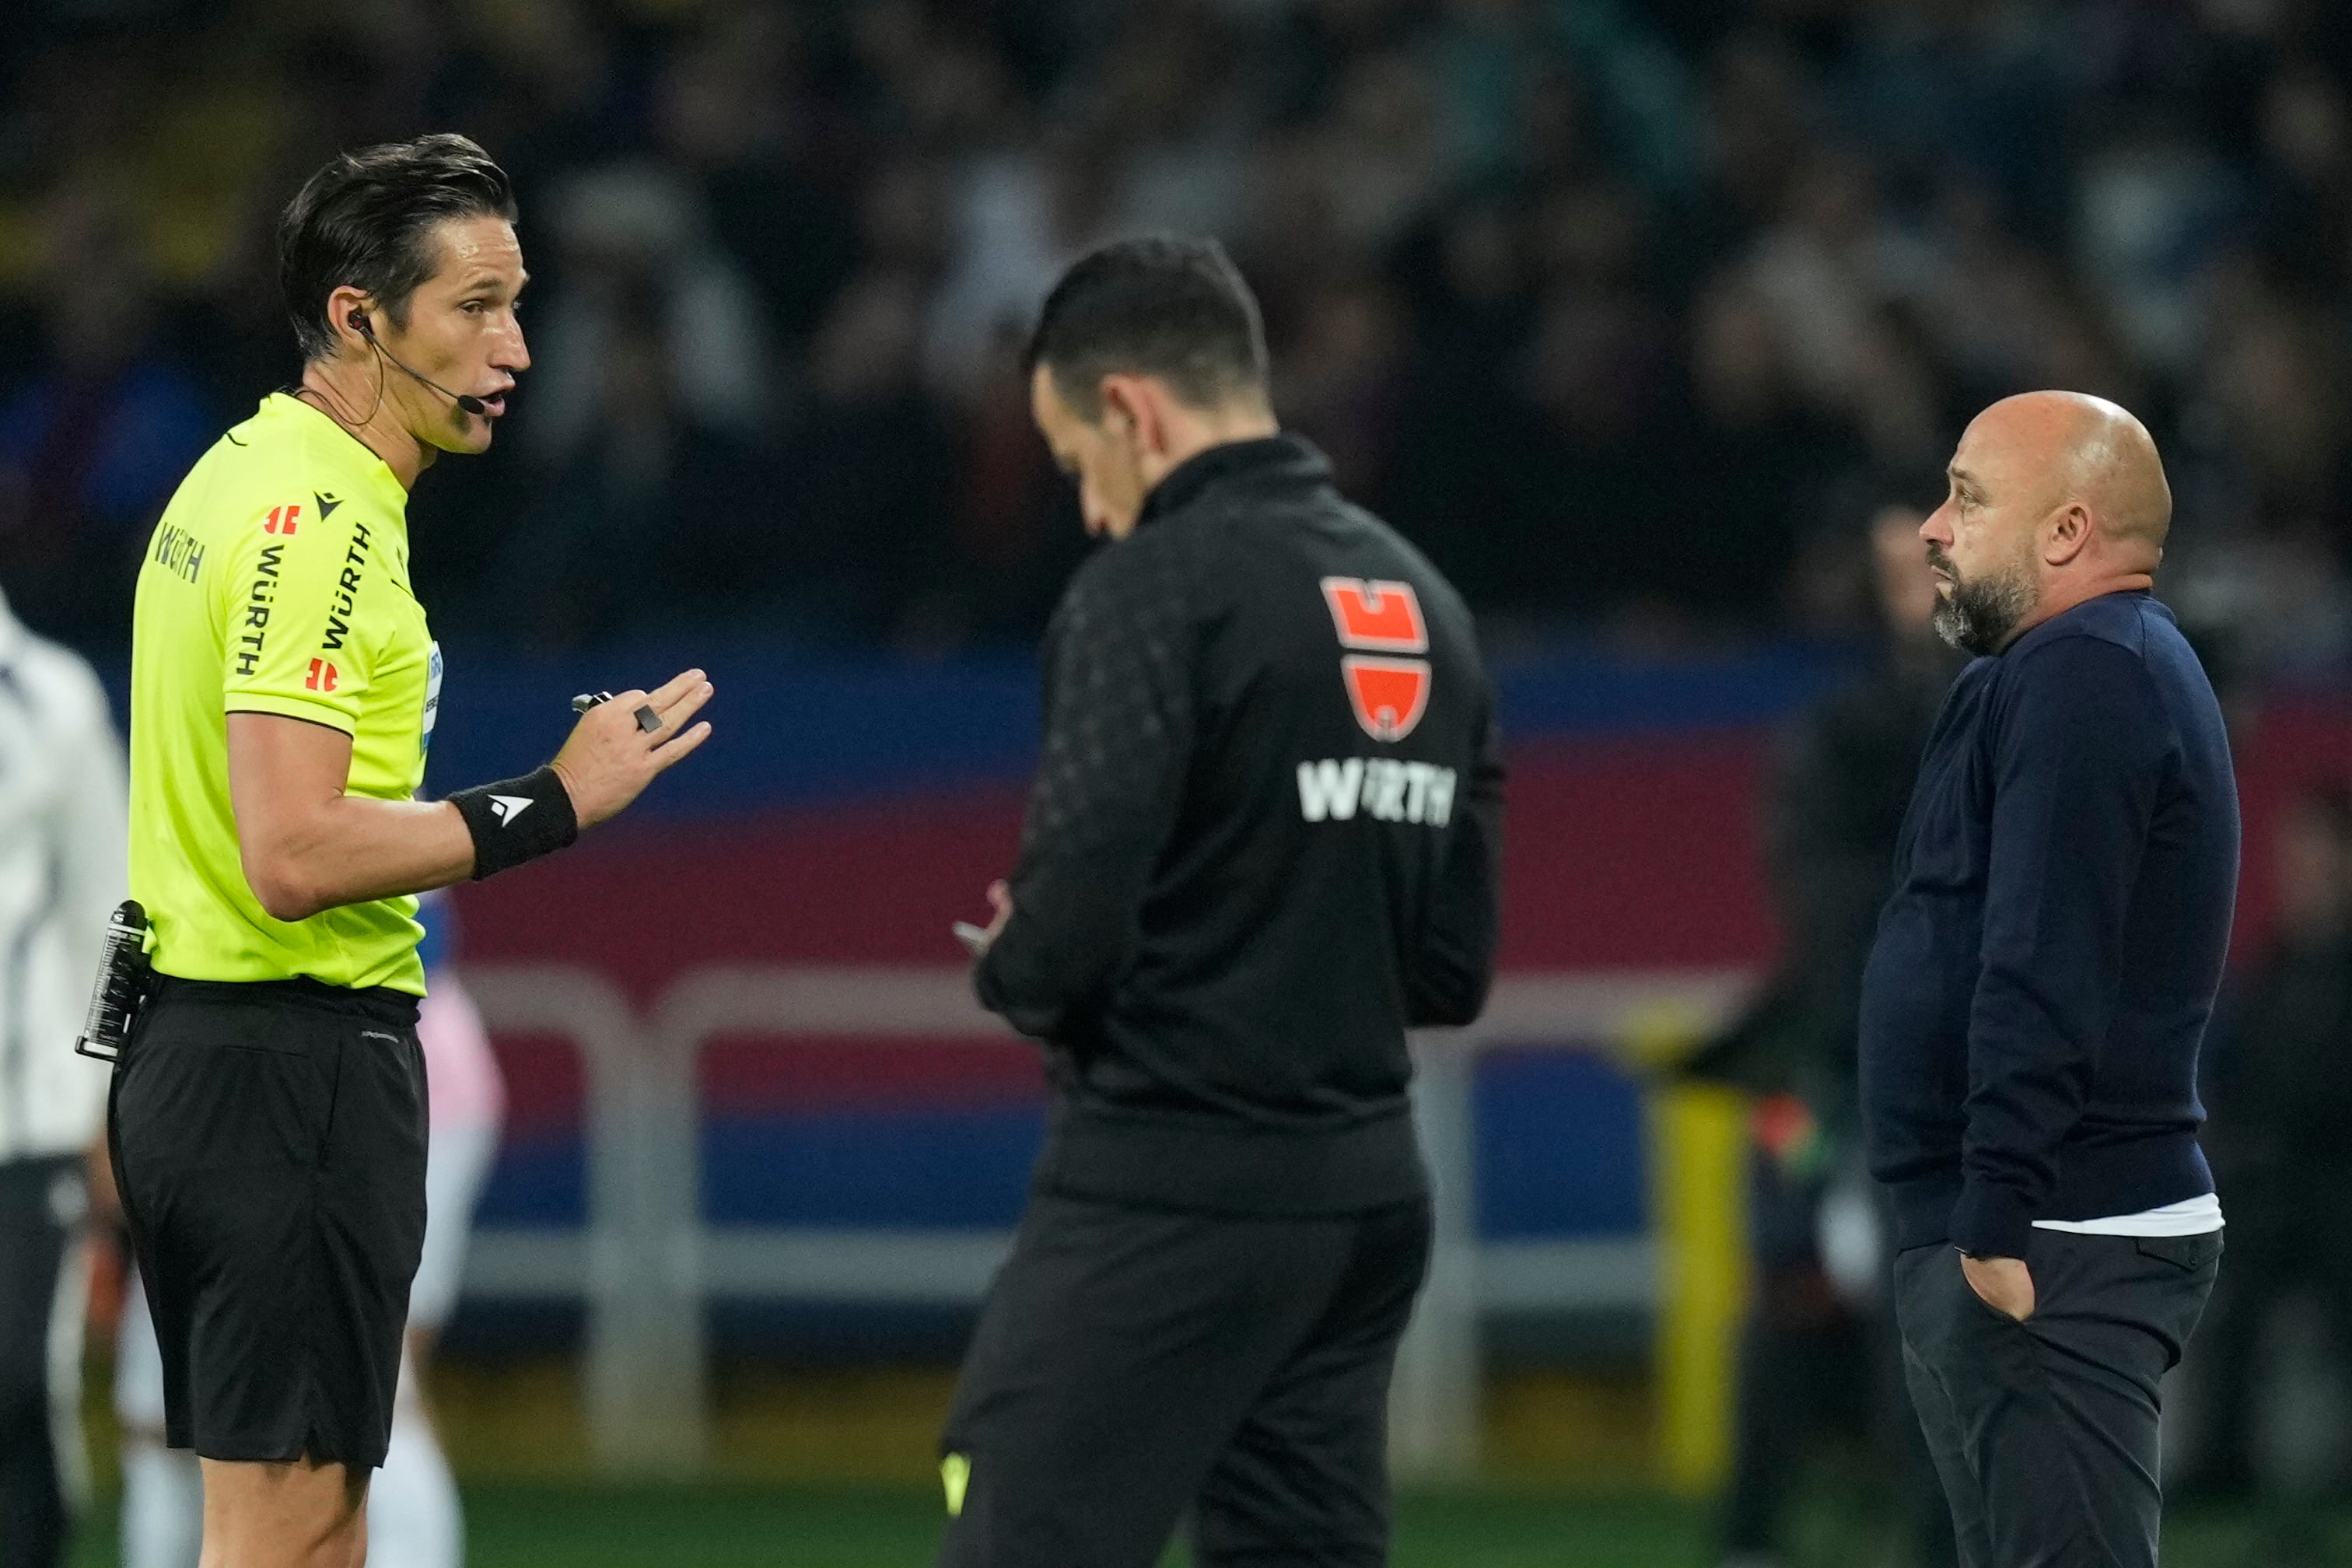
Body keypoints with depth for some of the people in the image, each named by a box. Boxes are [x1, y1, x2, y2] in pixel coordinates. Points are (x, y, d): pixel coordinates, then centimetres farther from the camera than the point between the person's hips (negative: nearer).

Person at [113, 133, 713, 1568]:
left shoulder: (242, 474, 14)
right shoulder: (320, 521, -18)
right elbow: (294, 856, -25)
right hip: (295, 1060, -10)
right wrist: (551, 805, -19)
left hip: (193, 1055, 10)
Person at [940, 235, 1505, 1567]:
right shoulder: (1427, 605, 12)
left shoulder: (1159, 584, -11)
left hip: (1170, 1196, -8)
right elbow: (1453, 967, 15)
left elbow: (1069, 924, -18)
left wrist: (1009, 969, 3)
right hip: (1367, 1194, 8)